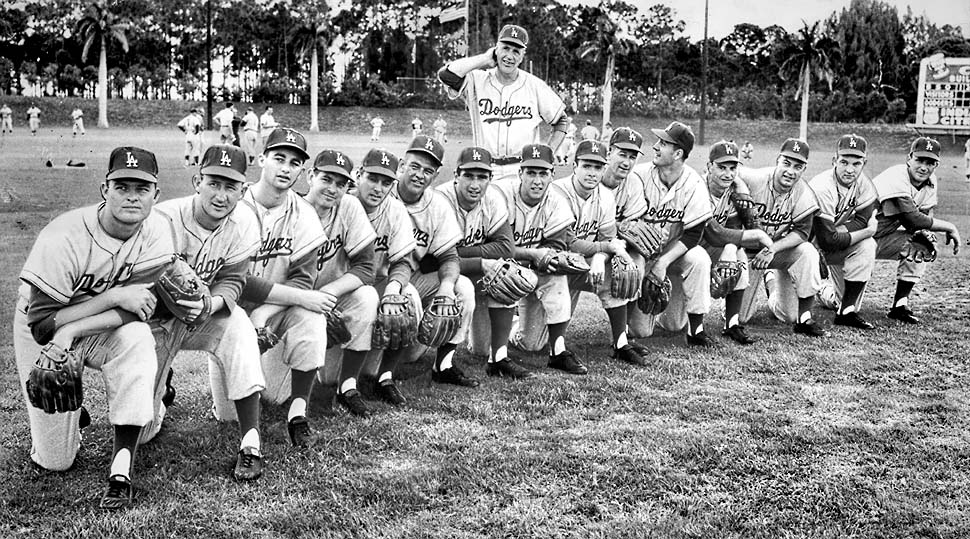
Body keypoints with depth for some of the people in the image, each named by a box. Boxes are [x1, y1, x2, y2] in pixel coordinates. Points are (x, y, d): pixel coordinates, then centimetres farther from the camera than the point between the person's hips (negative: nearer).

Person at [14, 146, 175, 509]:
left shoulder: (156, 232, -18)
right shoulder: (63, 239, -29)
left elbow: (141, 307, -21)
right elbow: (42, 325, -27)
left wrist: (72, 330, -32)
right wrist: (114, 296, -31)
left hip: (103, 329, 2)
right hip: (41, 333, -2)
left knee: (137, 339, -35)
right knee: (54, 460, -2)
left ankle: (121, 468, -30)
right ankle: (69, 414, 35)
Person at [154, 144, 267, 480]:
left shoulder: (244, 225, -14)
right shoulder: (164, 219, -23)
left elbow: (231, 282, -12)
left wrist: (210, 304, -34)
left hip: (209, 315, 2)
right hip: (158, 318, -1)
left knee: (238, 326, -35)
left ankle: (250, 445, -29)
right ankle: (160, 379, 37)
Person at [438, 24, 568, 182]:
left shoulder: (535, 86, 4)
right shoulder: (477, 80, 2)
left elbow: (562, 121, 14)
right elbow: (445, 74, -17)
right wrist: (484, 59, -6)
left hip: (523, 173, 0)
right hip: (485, 170, 0)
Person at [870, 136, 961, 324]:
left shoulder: (930, 183, 3)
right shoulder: (896, 179, -24)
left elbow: (923, 217, 1)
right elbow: (913, 220, -26)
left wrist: (924, 231, -23)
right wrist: (950, 227, -17)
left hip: (883, 239, 8)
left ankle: (900, 304, -5)